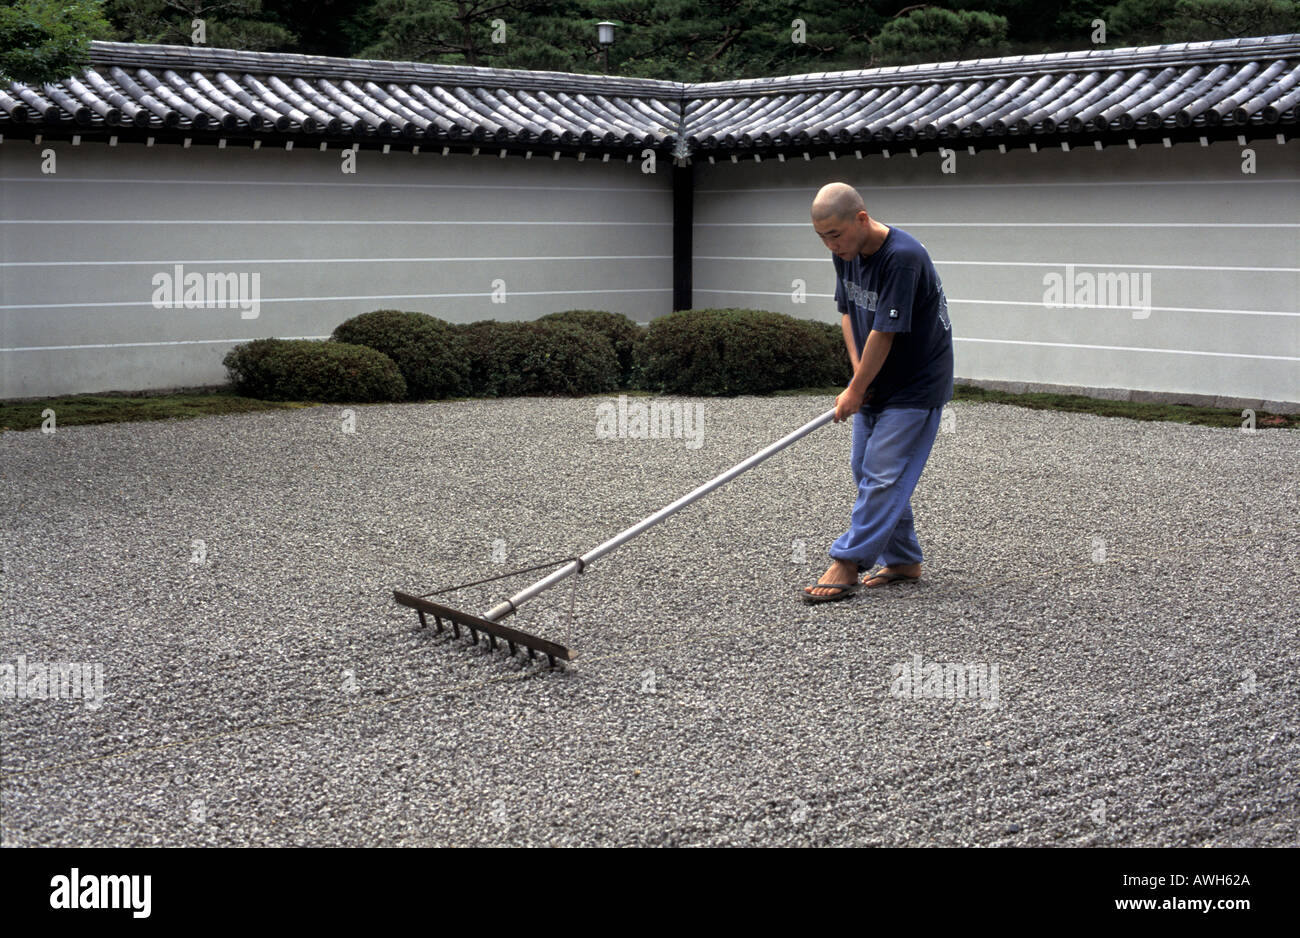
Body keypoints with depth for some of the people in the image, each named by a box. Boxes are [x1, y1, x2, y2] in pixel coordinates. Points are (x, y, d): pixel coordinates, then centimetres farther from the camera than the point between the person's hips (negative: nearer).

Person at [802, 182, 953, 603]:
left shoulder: (903, 256, -28)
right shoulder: (846, 253, -1)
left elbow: (885, 333, -25)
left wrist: (855, 390, -16)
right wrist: (857, 376, -3)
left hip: (916, 387, -9)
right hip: (875, 384, 9)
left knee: (883, 475, -9)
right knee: (867, 471, 11)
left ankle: (846, 566, -6)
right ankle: (903, 561, 21)